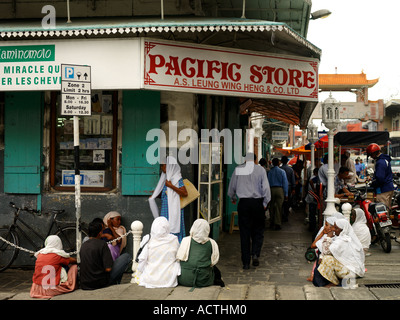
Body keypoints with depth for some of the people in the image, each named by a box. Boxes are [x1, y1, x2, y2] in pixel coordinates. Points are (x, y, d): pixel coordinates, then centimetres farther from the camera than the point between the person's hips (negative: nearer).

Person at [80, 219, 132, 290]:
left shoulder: (83, 245, 6)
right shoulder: (102, 244, -14)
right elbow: (108, 268, -18)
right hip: (100, 283, -7)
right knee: (127, 256, 1)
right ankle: (115, 283, 14)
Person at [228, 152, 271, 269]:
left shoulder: (237, 169, 3)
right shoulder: (260, 170, -3)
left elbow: (231, 188, 11)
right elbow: (266, 188, -7)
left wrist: (233, 198, 30)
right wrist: (265, 203, 5)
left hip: (243, 203, 1)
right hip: (257, 203, -1)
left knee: (244, 233, 7)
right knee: (258, 231, 12)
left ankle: (246, 262, 9)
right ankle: (255, 253, -9)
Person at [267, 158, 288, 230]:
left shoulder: (270, 172, 2)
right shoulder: (282, 172, -3)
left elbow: (268, 183, 3)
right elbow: (285, 183, -3)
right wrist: (286, 194, 1)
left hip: (271, 189, 2)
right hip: (280, 189, -2)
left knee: (272, 207, 12)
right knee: (279, 207, 0)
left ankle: (272, 223, 20)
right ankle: (277, 224, -1)